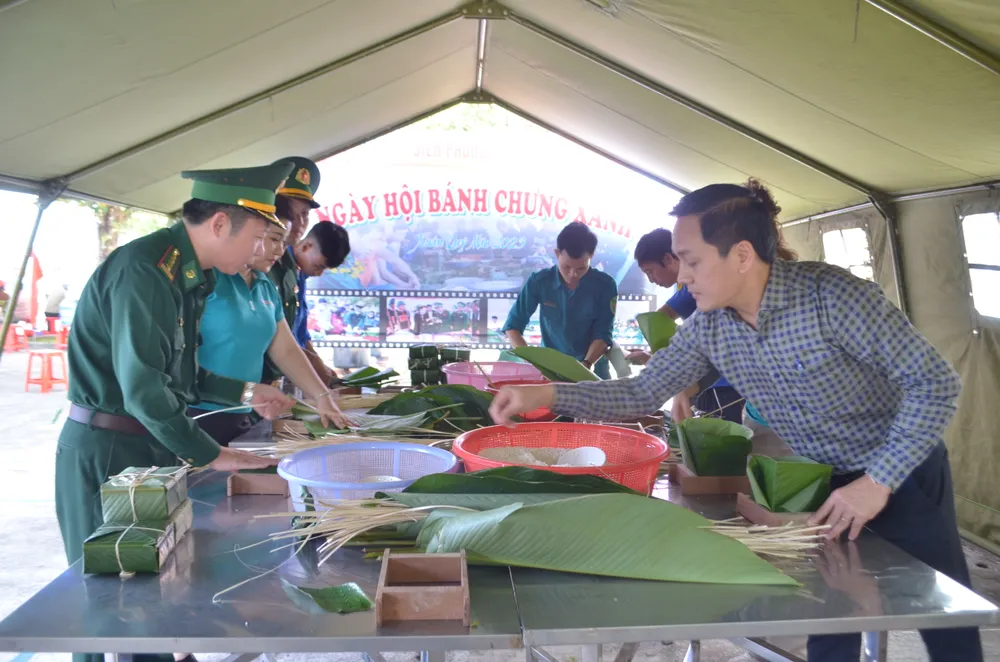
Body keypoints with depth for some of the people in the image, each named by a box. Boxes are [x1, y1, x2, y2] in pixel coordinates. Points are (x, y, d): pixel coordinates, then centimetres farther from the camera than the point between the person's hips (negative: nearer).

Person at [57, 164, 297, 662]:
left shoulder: (189, 274, 9)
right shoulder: (144, 270, -22)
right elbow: (142, 387, -27)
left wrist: (244, 392, 10)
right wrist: (212, 456, -21)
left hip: (150, 443, 9)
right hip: (105, 451, -9)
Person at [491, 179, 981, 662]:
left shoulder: (832, 295, -30)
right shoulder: (707, 329, -13)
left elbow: (935, 382, -25)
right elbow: (641, 394, -7)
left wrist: (878, 481, -29)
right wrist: (547, 395, -19)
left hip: (903, 471, -4)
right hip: (823, 482, 5)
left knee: (946, 621, 9)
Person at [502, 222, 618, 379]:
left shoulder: (605, 285, -12)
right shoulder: (539, 281, -11)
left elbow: (603, 334, -11)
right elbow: (513, 326, -8)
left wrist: (586, 365, -29)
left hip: (593, 367, 0)